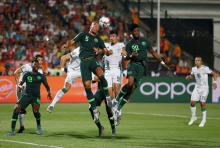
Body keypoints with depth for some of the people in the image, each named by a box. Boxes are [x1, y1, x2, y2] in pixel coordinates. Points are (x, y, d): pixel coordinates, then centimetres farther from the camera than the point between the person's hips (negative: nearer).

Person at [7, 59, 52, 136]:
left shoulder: (41, 76, 4)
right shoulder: (27, 74, 5)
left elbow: (47, 86, 13)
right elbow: (20, 84, 5)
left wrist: (48, 92, 0)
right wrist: (20, 86, -16)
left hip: (36, 96, -1)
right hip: (26, 95, 1)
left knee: (35, 110, -26)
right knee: (16, 109, -18)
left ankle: (39, 127, 6)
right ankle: (13, 131, -13)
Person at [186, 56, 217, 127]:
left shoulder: (205, 68, -13)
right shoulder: (193, 69, 3)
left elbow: (214, 74, -6)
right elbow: (192, 76, 20)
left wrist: (214, 82, -19)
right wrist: (188, 77, -3)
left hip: (204, 88, -5)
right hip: (197, 87, 5)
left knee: (202, 103, -5)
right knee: (192, 102, -5)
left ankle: (203, 120, 10)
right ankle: (193, 117, 16)